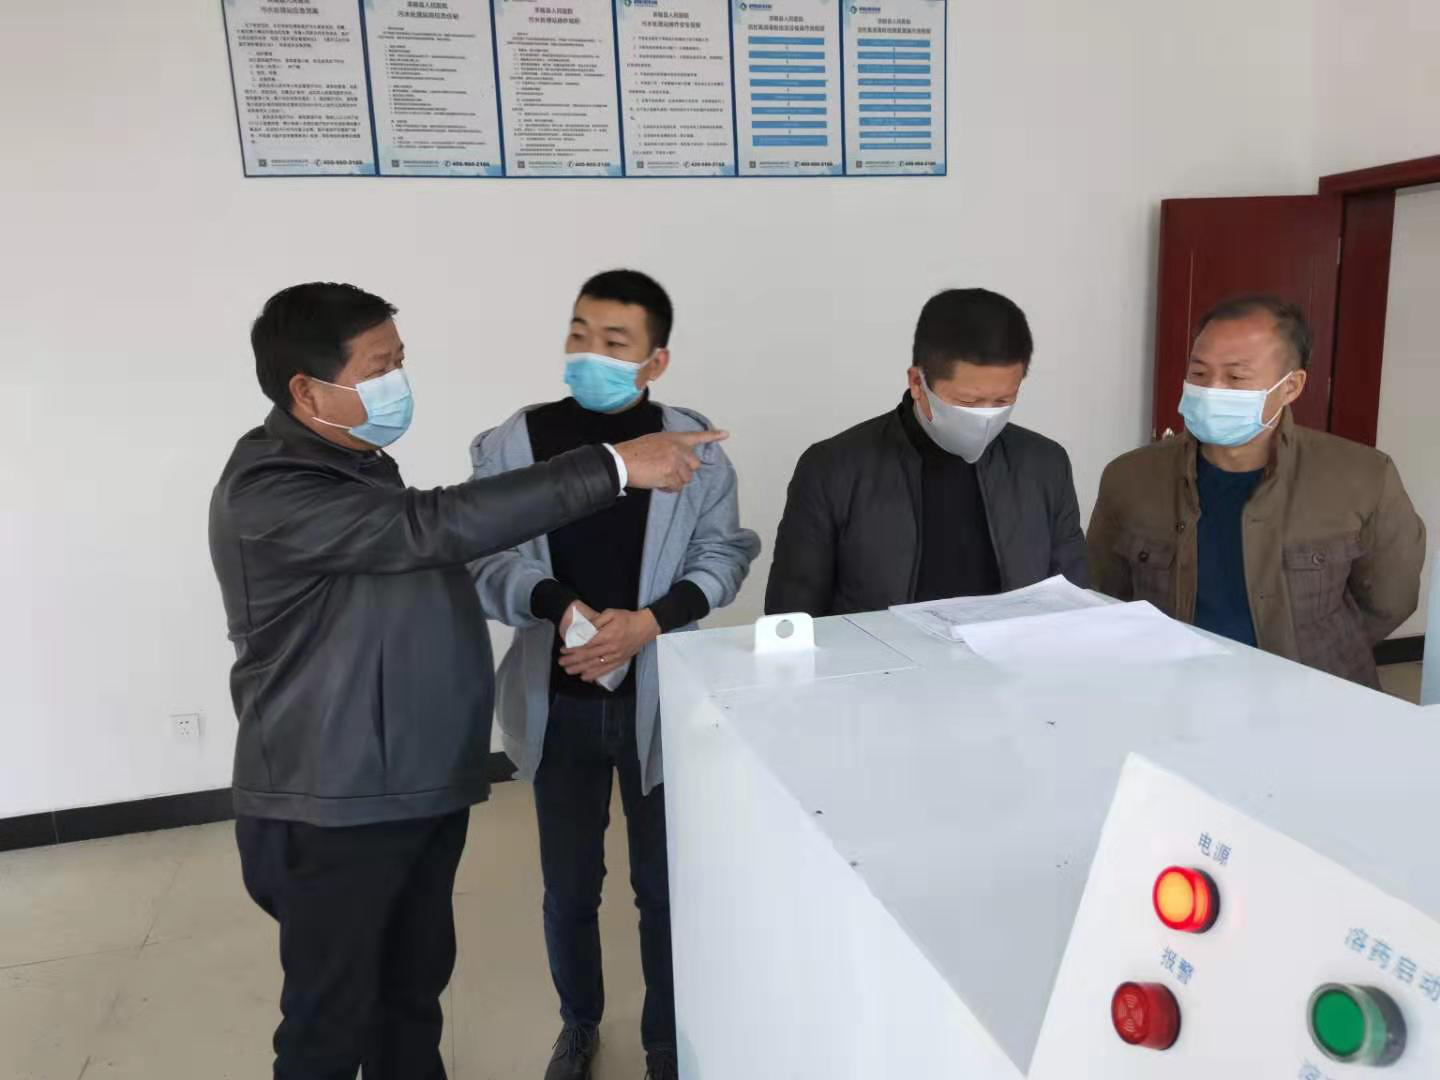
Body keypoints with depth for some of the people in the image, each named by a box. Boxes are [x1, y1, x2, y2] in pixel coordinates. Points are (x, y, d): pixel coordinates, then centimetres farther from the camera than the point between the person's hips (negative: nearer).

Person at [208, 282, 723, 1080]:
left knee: (415, 988, 20)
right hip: (338, 805, -8)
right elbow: (436, 527, -33)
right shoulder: (268, 488, -22)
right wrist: (615, 466, -32)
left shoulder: (357, 462, 10)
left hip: (422, 781, 9)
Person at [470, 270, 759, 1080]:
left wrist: (649, 620, -20)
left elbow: (723, 557, -4)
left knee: (666, 884, 14)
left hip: (659, 698, -1)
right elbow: (488, 560, -7)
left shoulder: (694, 444, -8)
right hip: (559, 700, 1)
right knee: (570, 885, 19)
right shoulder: (514, 442, -7)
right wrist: (557, 604, -26)